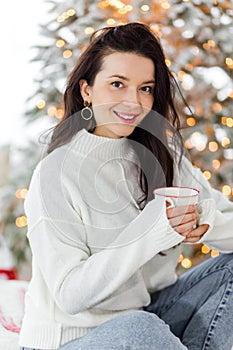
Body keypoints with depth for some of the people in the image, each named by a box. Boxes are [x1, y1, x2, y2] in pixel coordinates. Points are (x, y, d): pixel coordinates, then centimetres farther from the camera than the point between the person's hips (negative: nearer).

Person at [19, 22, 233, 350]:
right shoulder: (56, 173, -14)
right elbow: (70, 295, -20)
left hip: (147, 316, 6)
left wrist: (205, 222, -24)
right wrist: (151, 231, -30)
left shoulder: (164, 156, 3)